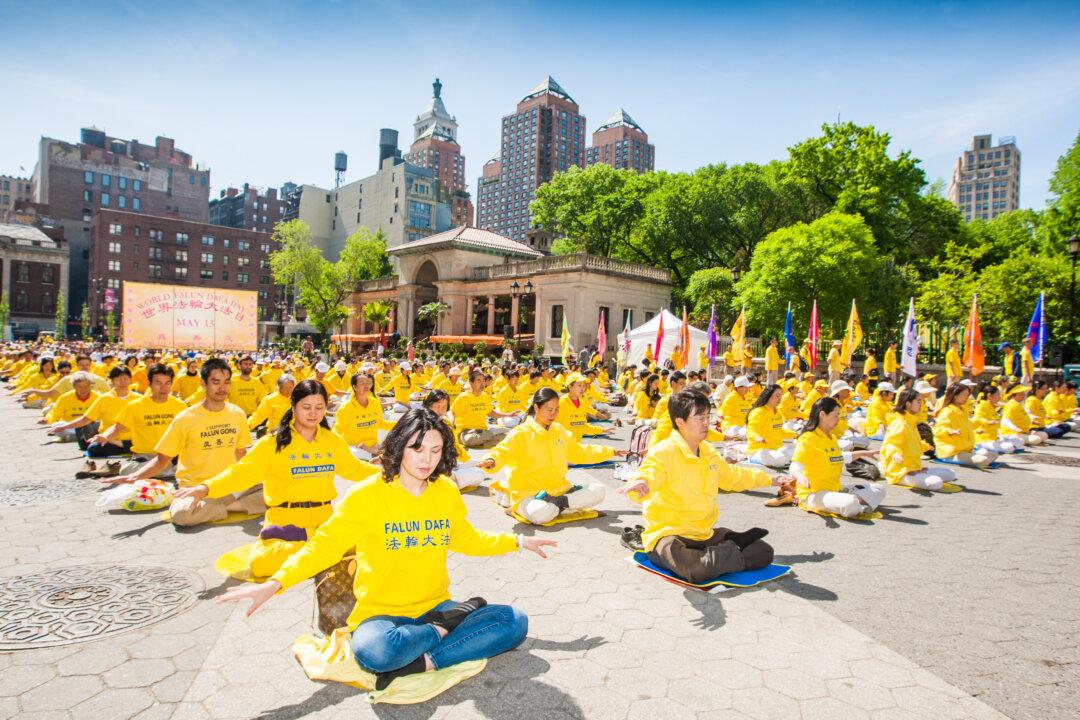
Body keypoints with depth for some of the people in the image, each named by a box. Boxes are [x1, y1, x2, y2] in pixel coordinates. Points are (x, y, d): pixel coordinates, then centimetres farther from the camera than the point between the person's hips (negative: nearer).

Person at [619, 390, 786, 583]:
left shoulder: (710, 453, 11)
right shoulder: (664, 452, -17)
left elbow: (733, 476, 30)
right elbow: (649, 472, -37)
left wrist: (769, 480, 42)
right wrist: (640, 483, -62)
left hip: (705, 533, 6)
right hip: (668, 534, -6)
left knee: (764, 552, -6)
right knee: (698, 568, -36)